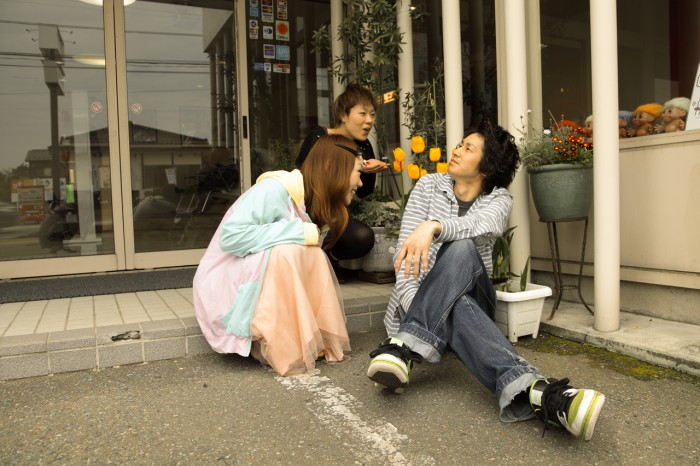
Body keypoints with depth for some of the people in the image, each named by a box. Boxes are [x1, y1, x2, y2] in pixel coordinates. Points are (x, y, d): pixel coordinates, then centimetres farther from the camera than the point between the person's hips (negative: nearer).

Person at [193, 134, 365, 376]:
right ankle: (285, 352, -20)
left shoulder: (316, 205, 5)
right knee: (286, 252, -31)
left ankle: (318, 342, -9)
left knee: (312, 256, -15)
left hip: (257, 282, 8)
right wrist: (301, 233, -29)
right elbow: (230, 236, -30)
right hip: (223, 285, -8)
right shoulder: (276, 188, -22)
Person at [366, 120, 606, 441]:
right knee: (456, 308, -38)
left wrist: (433, 226, -45)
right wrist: (415, 302, -23)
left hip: (472, 297, 0)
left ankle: (406, 346, -47)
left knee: (461, 249, -35)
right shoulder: (430, 185, 5)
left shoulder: (499, 199, 3)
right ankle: (534, 391, -59)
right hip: (422, 300, 0)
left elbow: (478, 226, -24)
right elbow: (405, 249, -6)